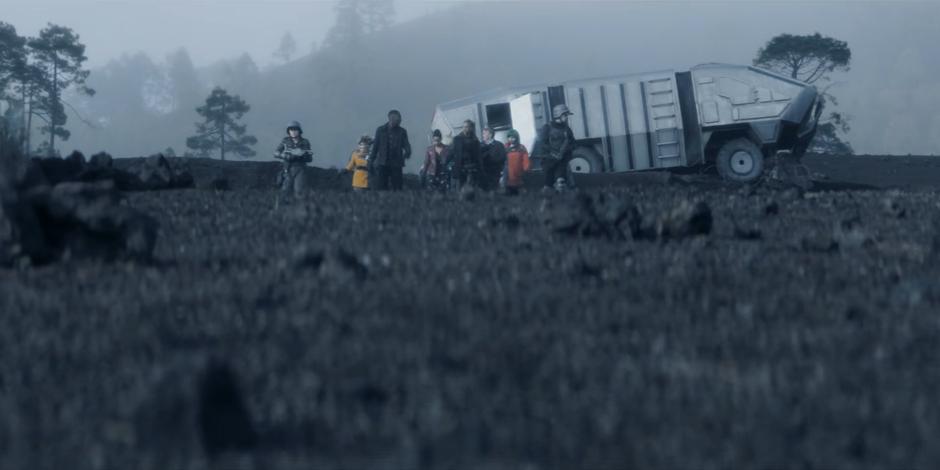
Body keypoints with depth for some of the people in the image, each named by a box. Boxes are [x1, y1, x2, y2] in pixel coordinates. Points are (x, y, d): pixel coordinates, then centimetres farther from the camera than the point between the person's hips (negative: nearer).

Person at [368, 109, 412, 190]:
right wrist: (371, 162, 5)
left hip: (396, 165, 1)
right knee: (380, 188, -4)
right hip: (382, 164, -1)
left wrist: (407, 153, -26)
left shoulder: (402, 131, 7)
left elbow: (406, 145, -2)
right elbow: (375, 146, 9)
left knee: (396, 189, -2)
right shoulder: (381, 130, 6)